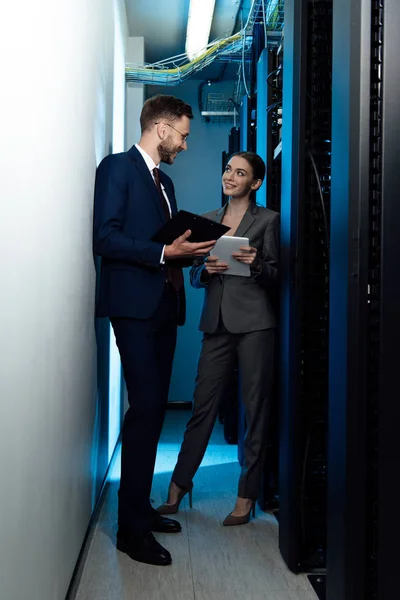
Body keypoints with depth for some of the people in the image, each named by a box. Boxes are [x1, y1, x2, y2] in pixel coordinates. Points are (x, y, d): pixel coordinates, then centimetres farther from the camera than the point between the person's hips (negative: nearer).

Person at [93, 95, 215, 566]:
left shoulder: (163, 180, 23)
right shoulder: (117, 167, -4)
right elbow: (105, 238, -15)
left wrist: (189, 249, 5)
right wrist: (164, 252, -19)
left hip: (164, 306, 9)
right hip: (134, 306, -9)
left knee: (152, 408, 11)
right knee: (146, 407, -12)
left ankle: (141, 509, 22)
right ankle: (132, 528, -4)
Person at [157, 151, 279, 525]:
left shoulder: (267, 220, 4)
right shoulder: (208, 220, 16)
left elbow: (275, 277, 2)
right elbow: (195, 276, 16)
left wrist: (256, 263, -18)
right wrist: (206, 269, -6)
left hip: (254, 323, -3)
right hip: (216, 323, 3)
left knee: (255, 410, 2)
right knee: (203, 406, 5)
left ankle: (247, 496, 12)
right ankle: (178, 485, 18)